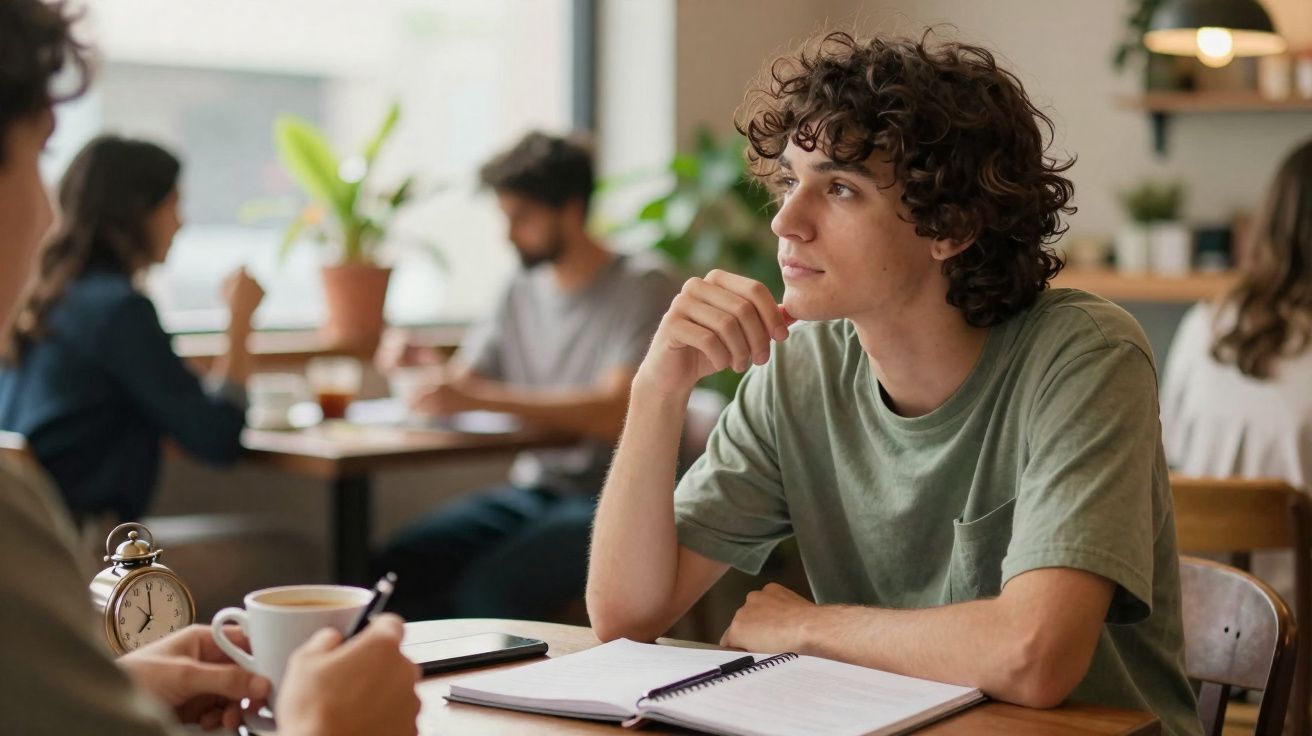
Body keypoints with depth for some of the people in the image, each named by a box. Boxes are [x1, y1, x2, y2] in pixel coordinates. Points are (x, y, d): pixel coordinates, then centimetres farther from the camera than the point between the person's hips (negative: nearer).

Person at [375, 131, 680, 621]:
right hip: (531, 492, 7)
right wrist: (418, 364, -8)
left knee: (488, 590, -30)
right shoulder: (523, 292, 16)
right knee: (392, 567, -15)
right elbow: (461, 381, 16)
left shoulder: (644, 287, -7)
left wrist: (483, 397, -26)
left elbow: (617, 413, -20)